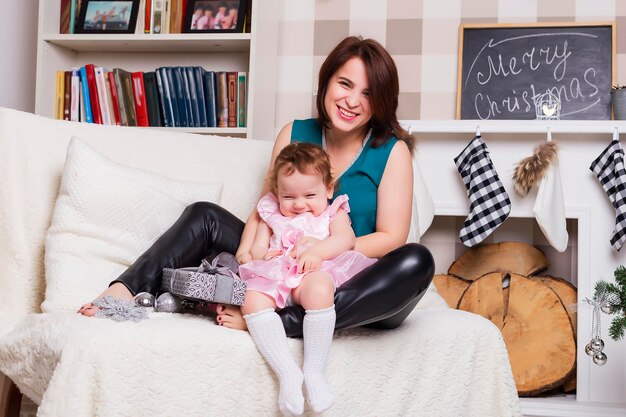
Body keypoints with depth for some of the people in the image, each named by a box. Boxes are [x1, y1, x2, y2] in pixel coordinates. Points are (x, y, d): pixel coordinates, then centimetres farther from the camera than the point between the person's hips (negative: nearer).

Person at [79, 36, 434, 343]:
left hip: (358, 287, -3)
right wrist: (246, 247, -16)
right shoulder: (295, 134, 5)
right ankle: (123, 292, -23)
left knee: (416, 262, -36)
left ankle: (272, 321, -41)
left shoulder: (393, 151, -4)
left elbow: (391, 237, -10)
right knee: (205, 216, -3)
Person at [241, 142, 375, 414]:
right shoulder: (272, 215, 30)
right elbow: (257, 248, 23)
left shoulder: (333, 212, 21)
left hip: (317, 272, -2)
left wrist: (316, 250, -19)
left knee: (318, 289, -40)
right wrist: (265, 255, -3)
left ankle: (314, 371, -30)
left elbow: (346, 239, 1)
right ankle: (288, 373, -32)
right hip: (276, 275, 3)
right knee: (252, 300, -32)